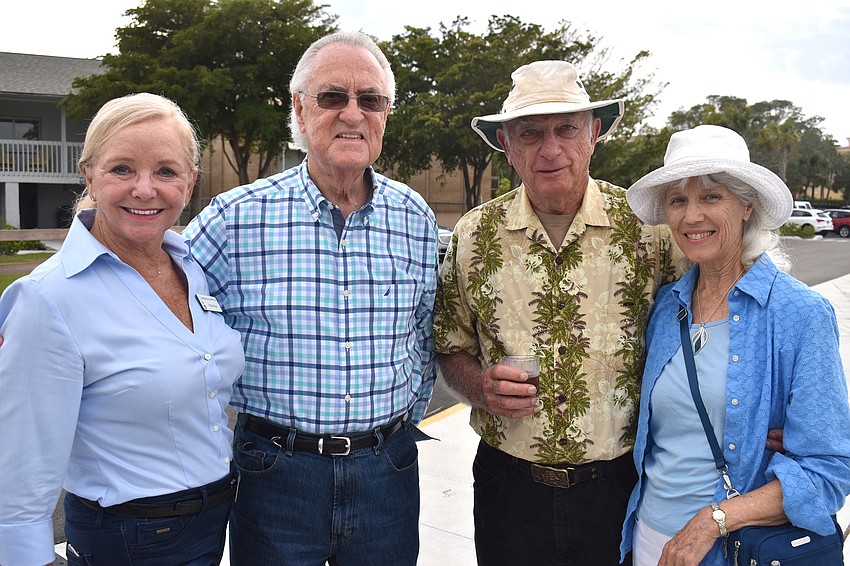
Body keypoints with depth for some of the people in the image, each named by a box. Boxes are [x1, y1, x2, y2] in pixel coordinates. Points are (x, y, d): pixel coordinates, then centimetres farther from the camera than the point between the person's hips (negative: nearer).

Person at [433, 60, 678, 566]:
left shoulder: (647, 226, -7)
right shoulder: (474, 236, -1)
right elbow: (452, 349, 8)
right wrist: (480, 387, -13)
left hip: (619, 483, -1)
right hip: (509, 482, 1)